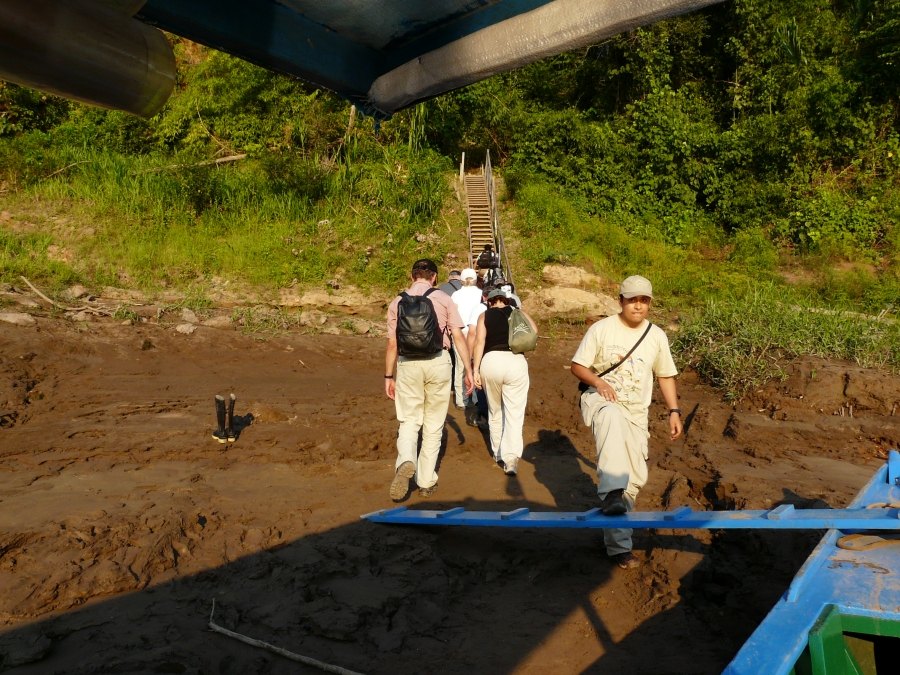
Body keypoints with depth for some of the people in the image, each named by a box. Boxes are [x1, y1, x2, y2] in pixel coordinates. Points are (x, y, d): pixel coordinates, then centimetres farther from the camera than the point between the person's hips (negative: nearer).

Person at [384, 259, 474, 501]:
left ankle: (405, 462, -16)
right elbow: (458, 336, -3)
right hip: (438, 362, 0)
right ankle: (426, 481, 18)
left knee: (409, 421, 12)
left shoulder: (398, 302, 6)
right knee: (434, 425, 11)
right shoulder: (444, 299, 3)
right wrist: (469, 370, 0)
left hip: (408, 364, 1)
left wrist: (388, 376, 12)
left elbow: (392, 344, 5)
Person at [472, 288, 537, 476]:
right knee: (514, 413, 1)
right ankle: (511, 457, -12)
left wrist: (475, 369, -3)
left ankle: (498, 454, 26)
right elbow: (534, 330, 3)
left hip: (491, 361, 1)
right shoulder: (518, 312, 18)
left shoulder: (484, 316, 15)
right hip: (516, 361, -1)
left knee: (495, 412, 18)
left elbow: (480, 342, 1)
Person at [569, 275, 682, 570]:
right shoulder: (601, 329, -6)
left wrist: (674, 411, 7)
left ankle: (618, 544, 16)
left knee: (635, 478, 1)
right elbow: (578, 366, -4)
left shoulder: (657, 336, 6)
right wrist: (598, 381, -23)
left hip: (636, 412, 4)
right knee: (612, 416, -42)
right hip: (601, 400, -4)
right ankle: (611, 495, -51)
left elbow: (665, 375, 14)